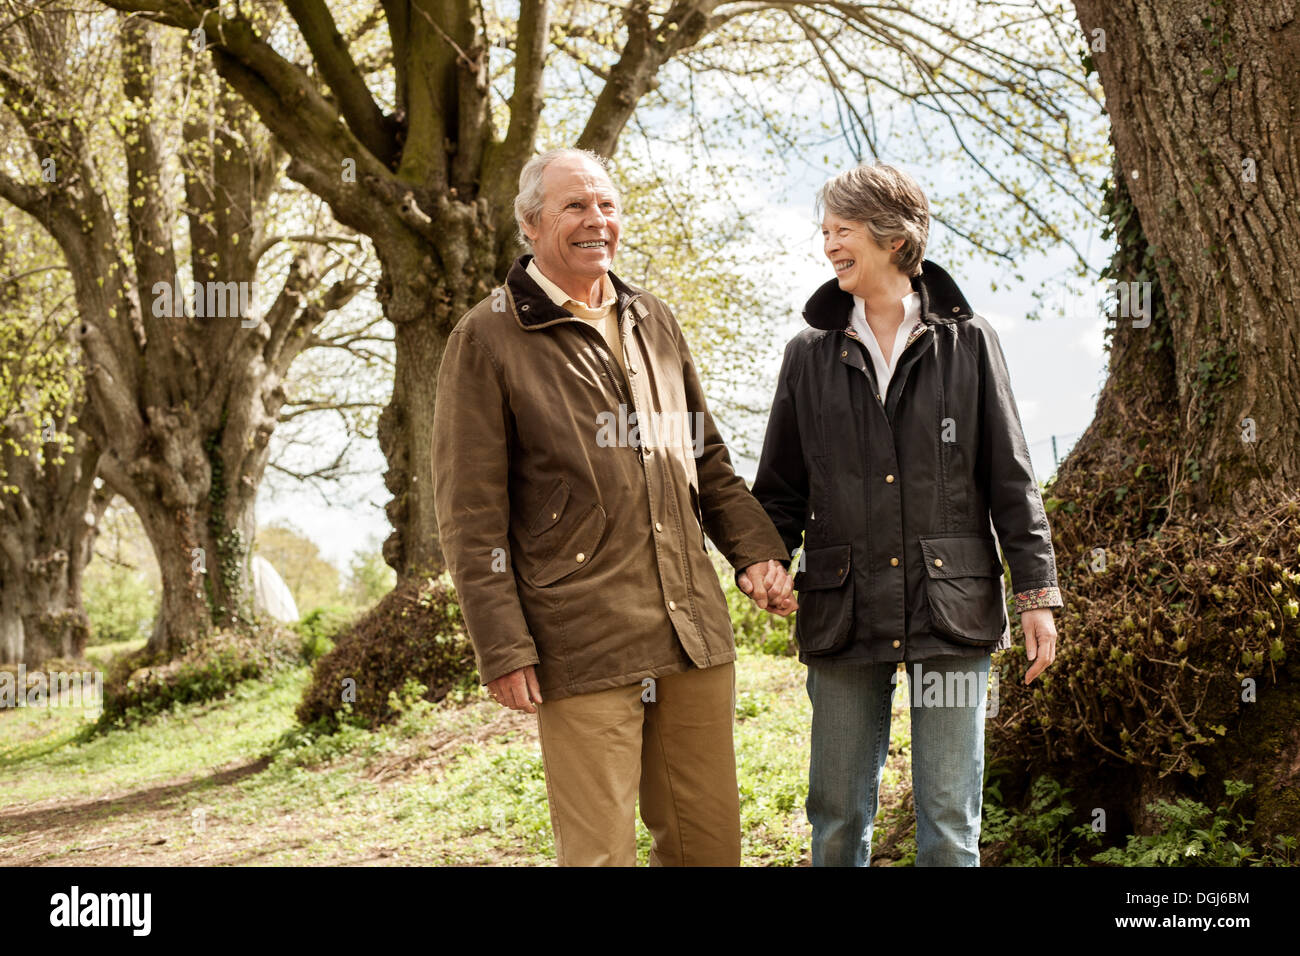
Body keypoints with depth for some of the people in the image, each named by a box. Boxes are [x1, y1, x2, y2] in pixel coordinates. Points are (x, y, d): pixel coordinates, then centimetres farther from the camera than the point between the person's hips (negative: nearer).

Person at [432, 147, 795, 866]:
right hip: (581, 647, -5)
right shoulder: (487, 338, -3)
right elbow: (471, 514, -6)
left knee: (709, 840, 11)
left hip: (694, 635, 6)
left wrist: (755, 549, 8)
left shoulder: (654, 323, 16)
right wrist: (502, 649, -10)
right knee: (599, 853, -2)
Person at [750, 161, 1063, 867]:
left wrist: (1036, 592, -1)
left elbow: (1010, 479, 4)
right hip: (842, 614, 2)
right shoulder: (810, 355, 9)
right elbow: (781, 489, 12)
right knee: (838, 817, 8)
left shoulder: (967, 344, 4)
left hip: (950, 608, -2)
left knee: (950, 822, 3)